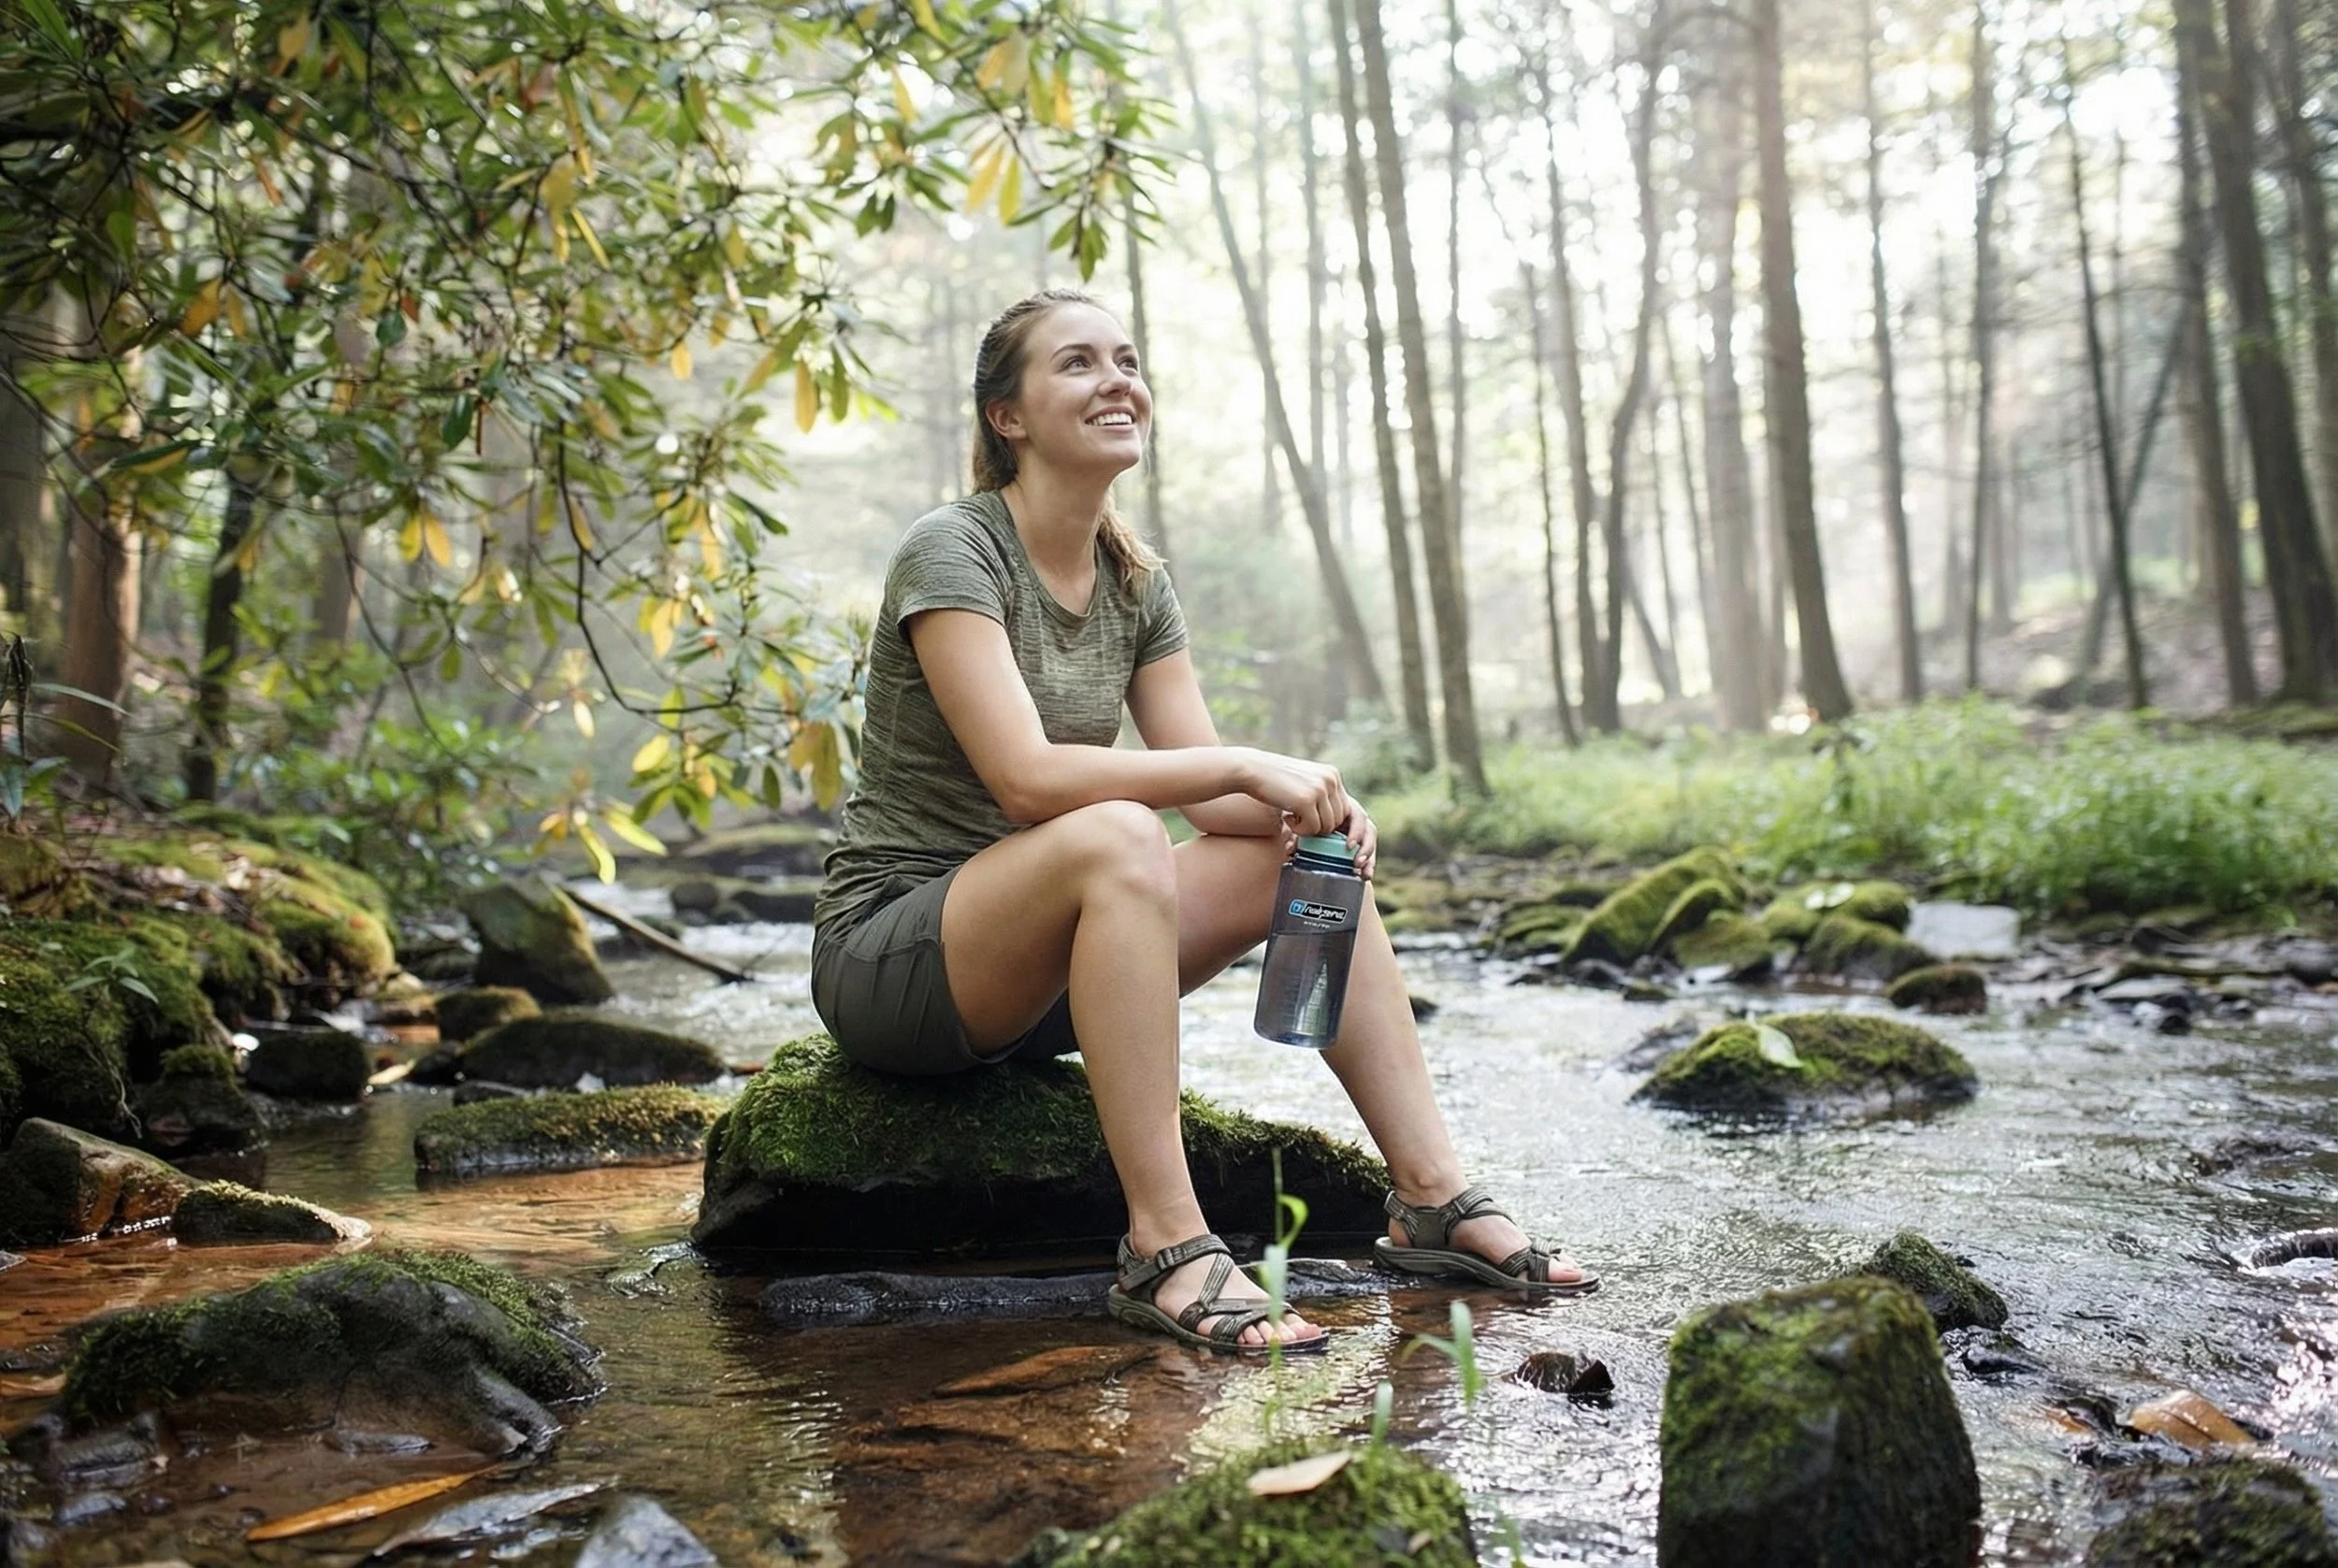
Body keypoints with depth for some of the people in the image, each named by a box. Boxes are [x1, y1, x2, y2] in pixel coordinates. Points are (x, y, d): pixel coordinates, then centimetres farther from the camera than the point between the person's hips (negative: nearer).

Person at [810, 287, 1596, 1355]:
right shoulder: (951, 553, -14)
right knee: (1117, 836, -35)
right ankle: (1166, 1247, -35)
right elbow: (1023, 777, -27)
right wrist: (1246, 764, -27)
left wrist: (1306, 801, -19)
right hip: (890, 959, -7)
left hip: (1038, 966, 8)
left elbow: (1207, 792, 2)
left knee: (1313, 851, -5)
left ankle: (1433, 1198, -7)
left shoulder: (1136, 584, 8)